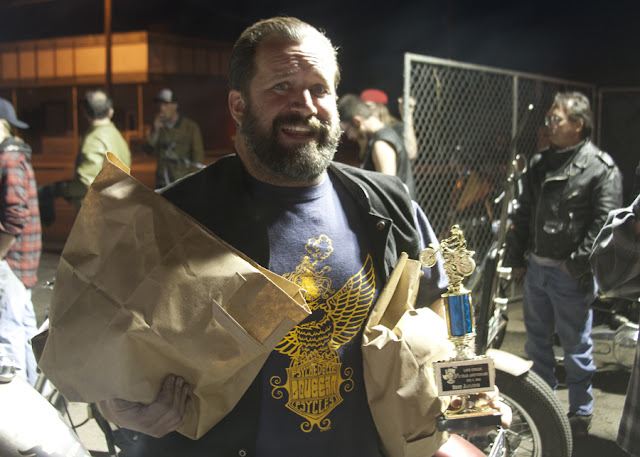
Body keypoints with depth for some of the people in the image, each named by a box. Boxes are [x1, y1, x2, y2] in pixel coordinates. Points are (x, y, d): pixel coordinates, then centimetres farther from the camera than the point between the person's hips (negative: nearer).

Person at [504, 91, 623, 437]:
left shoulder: (601, 168, -10)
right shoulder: (539, 163, 11)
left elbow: (604, 223, -16)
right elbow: (523, 214, 16)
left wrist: (579, 264, -19)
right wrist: (516, 258, 14)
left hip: (570, 274, -7)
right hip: (535, 266, 7)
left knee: (575, 345, 4)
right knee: (537, 340, 17)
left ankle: (581, 413, 20)